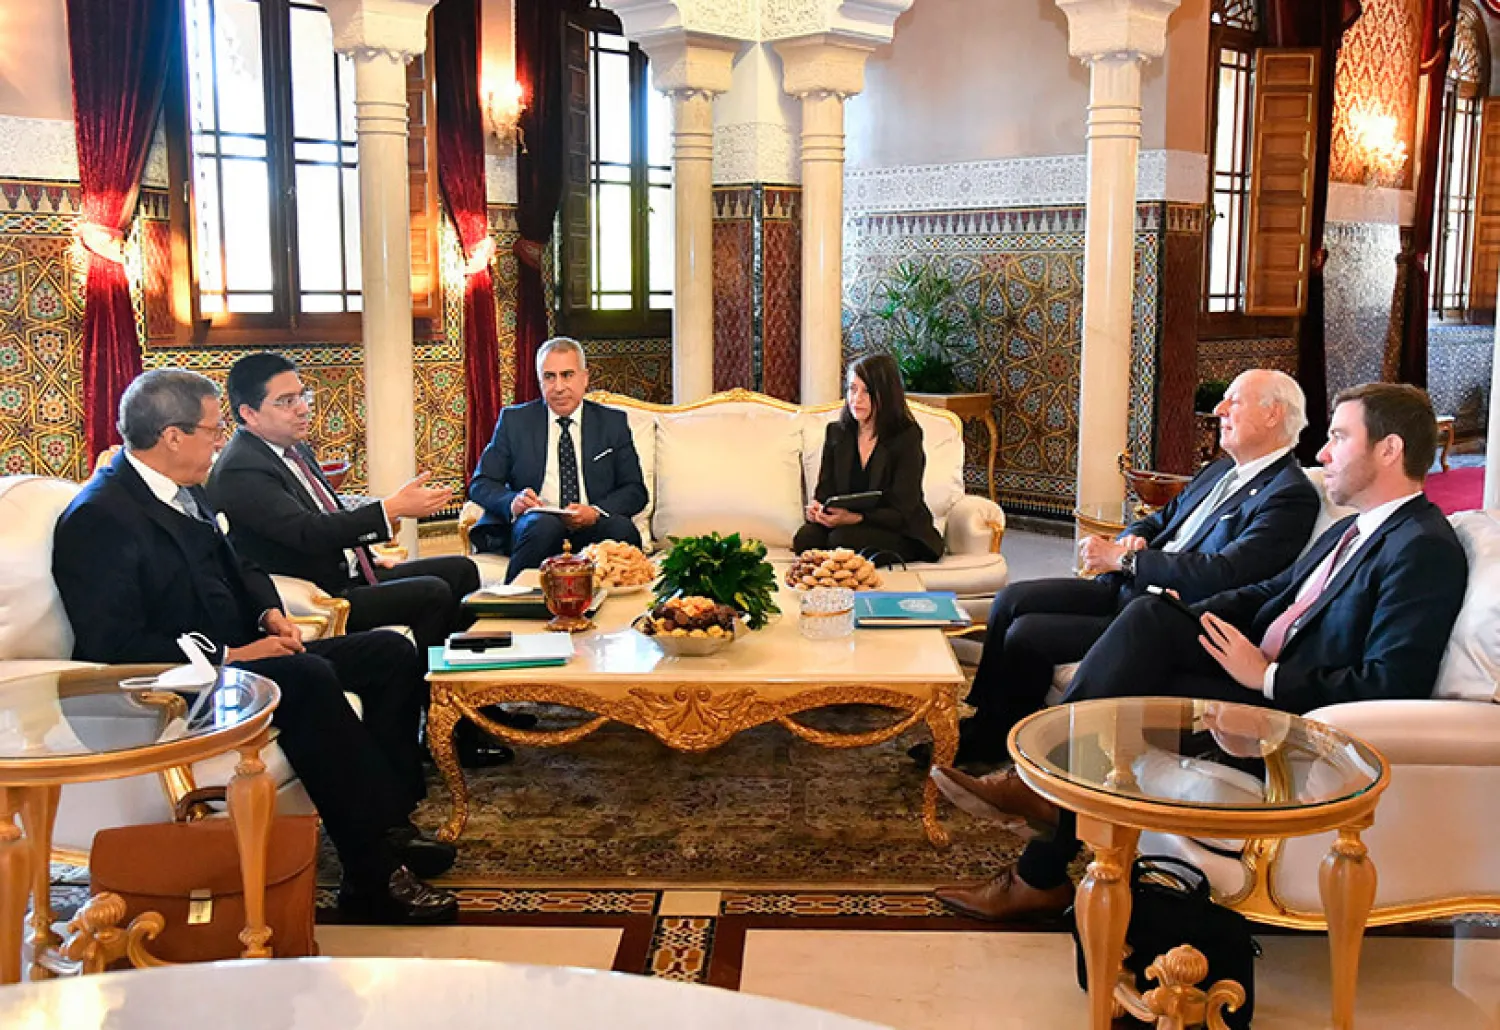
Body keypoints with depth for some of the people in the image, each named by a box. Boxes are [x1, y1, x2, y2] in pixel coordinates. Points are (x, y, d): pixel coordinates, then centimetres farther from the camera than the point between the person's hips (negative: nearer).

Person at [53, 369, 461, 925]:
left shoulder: (186, 491, 12)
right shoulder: (98, 518, -16)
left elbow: (237, 566, 24)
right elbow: (113, 648, -22)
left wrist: (269, 612, 2)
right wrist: (228, 658, -23)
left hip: (238, 653, 10)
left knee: (389, 651, -1)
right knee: (307, 678, -35)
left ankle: (388, 821, -5)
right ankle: (373, 875, -30)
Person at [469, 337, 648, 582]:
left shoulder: (613, 422, 14)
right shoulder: (514, 420, 13)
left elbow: (635, 490, 8)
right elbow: (481, 483, 9)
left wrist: (596, 511, -14)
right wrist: (513, 501, -15)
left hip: (591, 527, 1)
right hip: (532, 524, 0)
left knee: (622, 528, -32)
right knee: (545, 525, -36)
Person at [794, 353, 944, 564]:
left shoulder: (907, 438, -9)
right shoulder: (836, 432, 8)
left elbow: (902, 513, -14)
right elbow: (824, 491, 9)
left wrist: (854, 518, -32)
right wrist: (816, 508, -18)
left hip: (903, 536, -5)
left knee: (841, 538, -34)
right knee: (805, 538, -26)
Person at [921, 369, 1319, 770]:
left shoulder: (1291, 497, -13)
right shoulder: (1221, 470, 17)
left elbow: (1221, 575, -24)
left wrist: (1123, 558, -20)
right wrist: (1133, 539, -3)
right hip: (1123, 588, 9)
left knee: (1026, 634, -16)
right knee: (1012, 600, -3)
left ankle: (992, 744, 7)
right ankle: (981, 723, 7)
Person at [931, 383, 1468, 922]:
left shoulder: (1425, 550, -14)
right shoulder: (1352, 531, 18)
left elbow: (1389, 687, -23)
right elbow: (1272, 592, 20)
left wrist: (1269, 676, -20)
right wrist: (1173, 623, 4)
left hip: (1293, 710, -9)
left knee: (1125, 702, -20)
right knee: (1148, 615, -13)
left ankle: (1041, 876, -6)